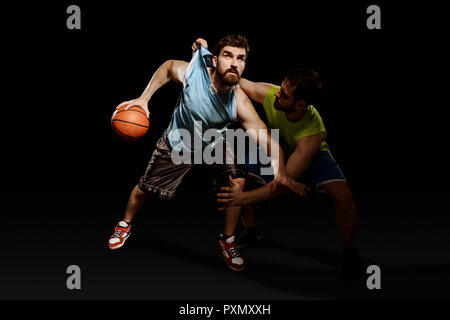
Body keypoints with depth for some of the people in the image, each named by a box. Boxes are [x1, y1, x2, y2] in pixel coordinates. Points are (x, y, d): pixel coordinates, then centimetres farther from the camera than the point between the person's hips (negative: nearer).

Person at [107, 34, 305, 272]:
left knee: (238, 181, -22)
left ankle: (227, 243, 1)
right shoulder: (191, 72, -32)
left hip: (213, 144, 0)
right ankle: (125, 226, 43)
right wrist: (144, 98, -13)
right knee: (143, 189, 9)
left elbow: (267, 139, -40)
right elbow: (167, 67, -7)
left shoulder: (240, 103, -34)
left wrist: (280, 173, -55)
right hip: (177, 143, 0)